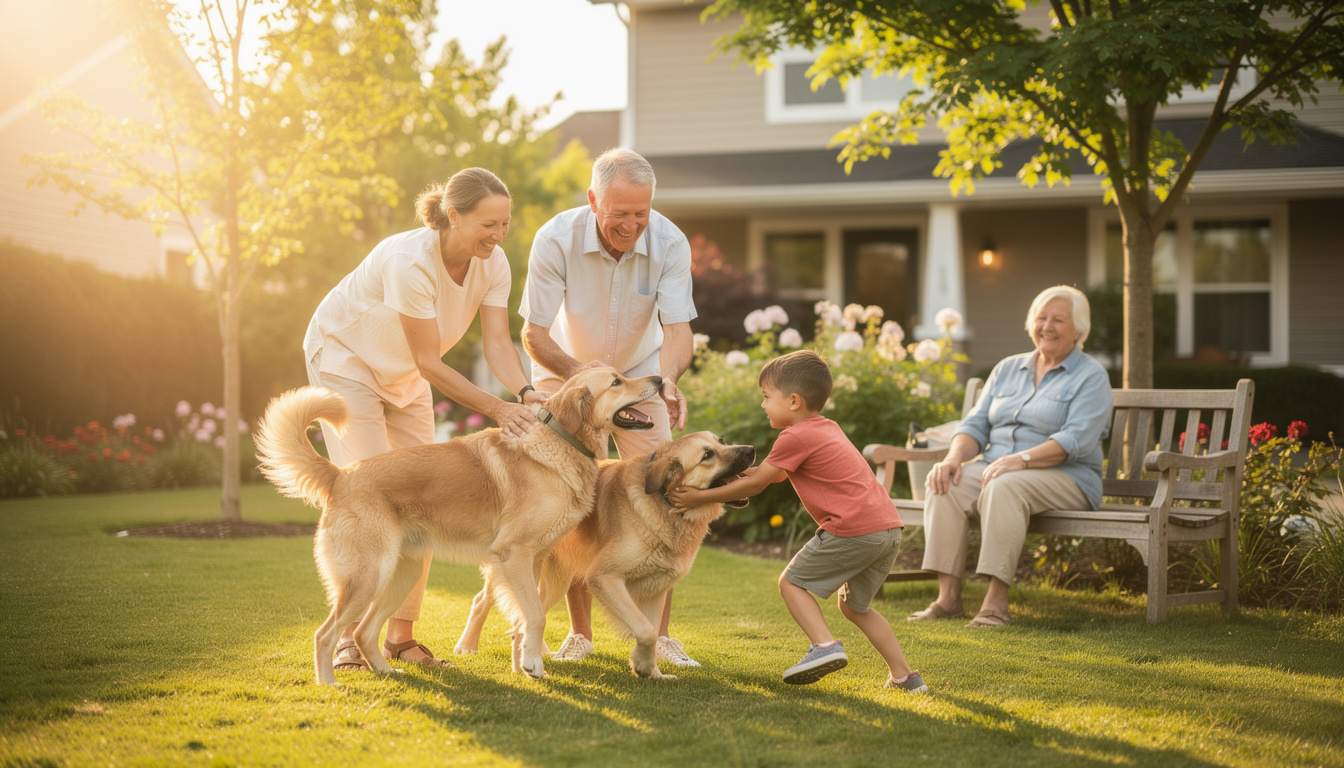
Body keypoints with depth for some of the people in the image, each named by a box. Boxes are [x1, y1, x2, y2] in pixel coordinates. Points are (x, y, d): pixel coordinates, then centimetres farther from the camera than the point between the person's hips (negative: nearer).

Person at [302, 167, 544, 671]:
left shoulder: (492, 263, -17)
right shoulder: (410, 262, -36)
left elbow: (498, 343, -21)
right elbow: (429, 361, -32)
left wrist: (526, 394, -40)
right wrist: (496, 409, -36)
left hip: (403, 375, 7)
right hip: (344, 358, -7)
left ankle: (401, 634, 7)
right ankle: (347, 635, -7)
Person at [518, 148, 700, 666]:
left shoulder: (669, 244, -24)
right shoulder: (556, 240, -28)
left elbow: (678, 329, -28)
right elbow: (533, 334, -25)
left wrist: (668, 378, -50)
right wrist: (579, 372, -43)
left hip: (639, 375, 1)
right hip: (565, 371, -1)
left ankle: (658, 634, -3)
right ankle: (579, 632, 5)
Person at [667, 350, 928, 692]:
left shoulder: (795, 437, -5)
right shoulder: (827, 427, 23)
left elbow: (754, 485, -1)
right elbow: (777, 473, 32)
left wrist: (699, 497, 6)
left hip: (853, 529, -9)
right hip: (889, 526, 9)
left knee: (792, 582, 5)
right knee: (854, 605, 22)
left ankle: (825, 645, -12)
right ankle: (904, 675, 17)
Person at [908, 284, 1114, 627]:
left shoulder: (1091, 377, 0)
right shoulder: (1008, 369, 18)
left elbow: (1076, 441, -15)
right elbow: (976, 425, 13)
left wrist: (1021, 459, -28)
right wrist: (954, 457, -9)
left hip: (1066, 478, -5)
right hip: (994, 467, 5)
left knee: (1004, 487, -37)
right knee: (945, 484, -25)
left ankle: (996, 601, -37)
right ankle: (948, 596, -27)